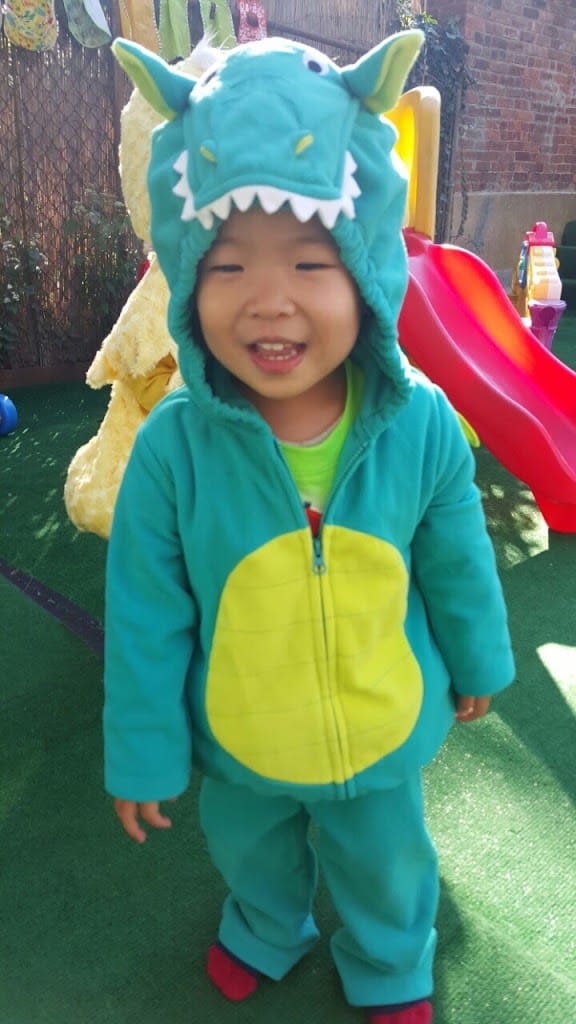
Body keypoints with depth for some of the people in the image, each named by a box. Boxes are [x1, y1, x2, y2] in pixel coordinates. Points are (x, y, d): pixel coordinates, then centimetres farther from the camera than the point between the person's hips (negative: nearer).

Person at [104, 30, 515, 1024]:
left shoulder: (421, 427, -24)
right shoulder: (173, 447, -27)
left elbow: (458, 566, -6)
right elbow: (146, 619, -15)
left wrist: (478, 659, 8)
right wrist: (143, 749, -6)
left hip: (383, 737, 0)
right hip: (237, 746, 1)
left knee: (385, 872, 28)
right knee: (251, 856, 32)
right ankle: (265, 931, 68)